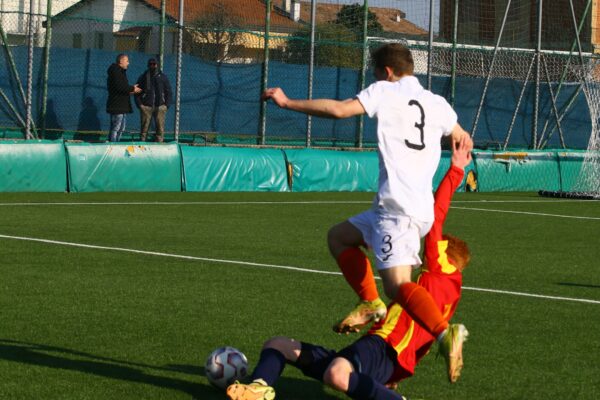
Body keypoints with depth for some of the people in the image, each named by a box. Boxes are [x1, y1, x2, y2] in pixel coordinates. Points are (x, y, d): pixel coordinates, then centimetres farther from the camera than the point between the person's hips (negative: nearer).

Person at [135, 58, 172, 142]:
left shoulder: (163, 77, 13)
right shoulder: (143, 77, 10)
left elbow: (168, 92, 14)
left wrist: (166, 105, 1)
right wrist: (139, 104, -3)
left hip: (160, 107, 1)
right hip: (146, 107, -1)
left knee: (160, 128, -4)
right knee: (144, 128, -4)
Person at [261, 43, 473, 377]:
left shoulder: (384, 92, 0)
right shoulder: (437, 104, 17)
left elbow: (339, 109, -14)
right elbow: (464, 140, 33)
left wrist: (287, 103, -5)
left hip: (397, 209, -8)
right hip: (423, 208, 8)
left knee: (399, 286, -18)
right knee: (339, 236, 22)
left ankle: (445, 332, -36)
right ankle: (371, 303, 14)